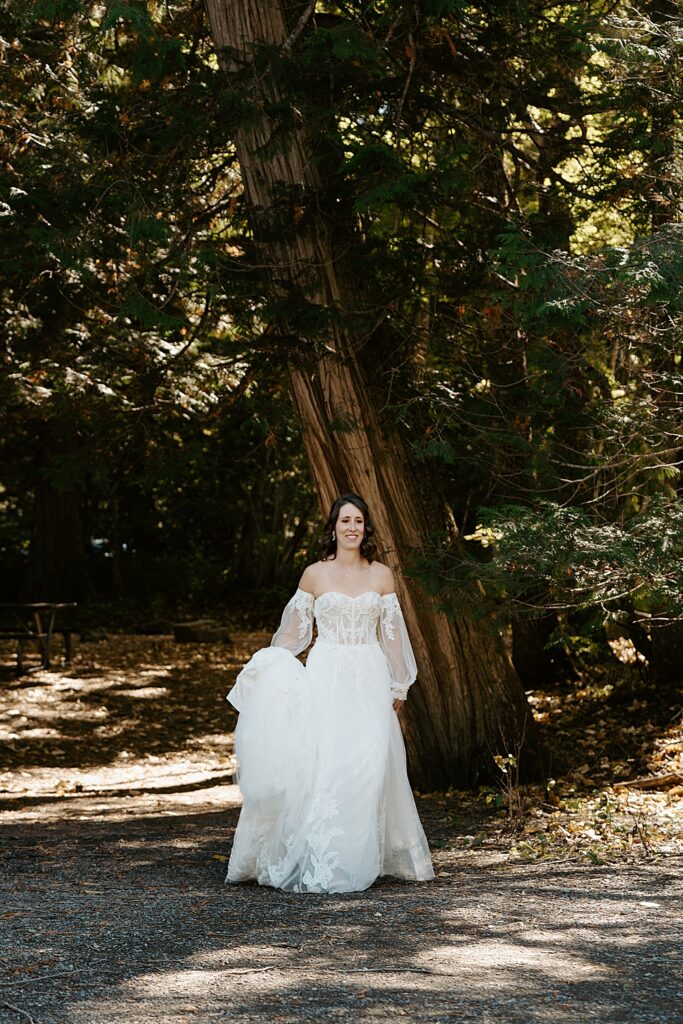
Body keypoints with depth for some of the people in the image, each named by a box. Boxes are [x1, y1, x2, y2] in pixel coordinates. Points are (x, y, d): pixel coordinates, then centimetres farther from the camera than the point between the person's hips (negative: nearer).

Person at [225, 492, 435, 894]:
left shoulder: (382, 575, 8)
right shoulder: (314, 575, 5)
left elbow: (391, 634, 9)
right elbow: (295, 631, 10)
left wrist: (398, 687, 7)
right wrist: (266, 667, -1)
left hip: (369, 679, 1)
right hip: (325, 676, -1)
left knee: (369, 764, -6)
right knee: (322, 764, -9)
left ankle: (360, 857, 3)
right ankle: (320, 863, -6)